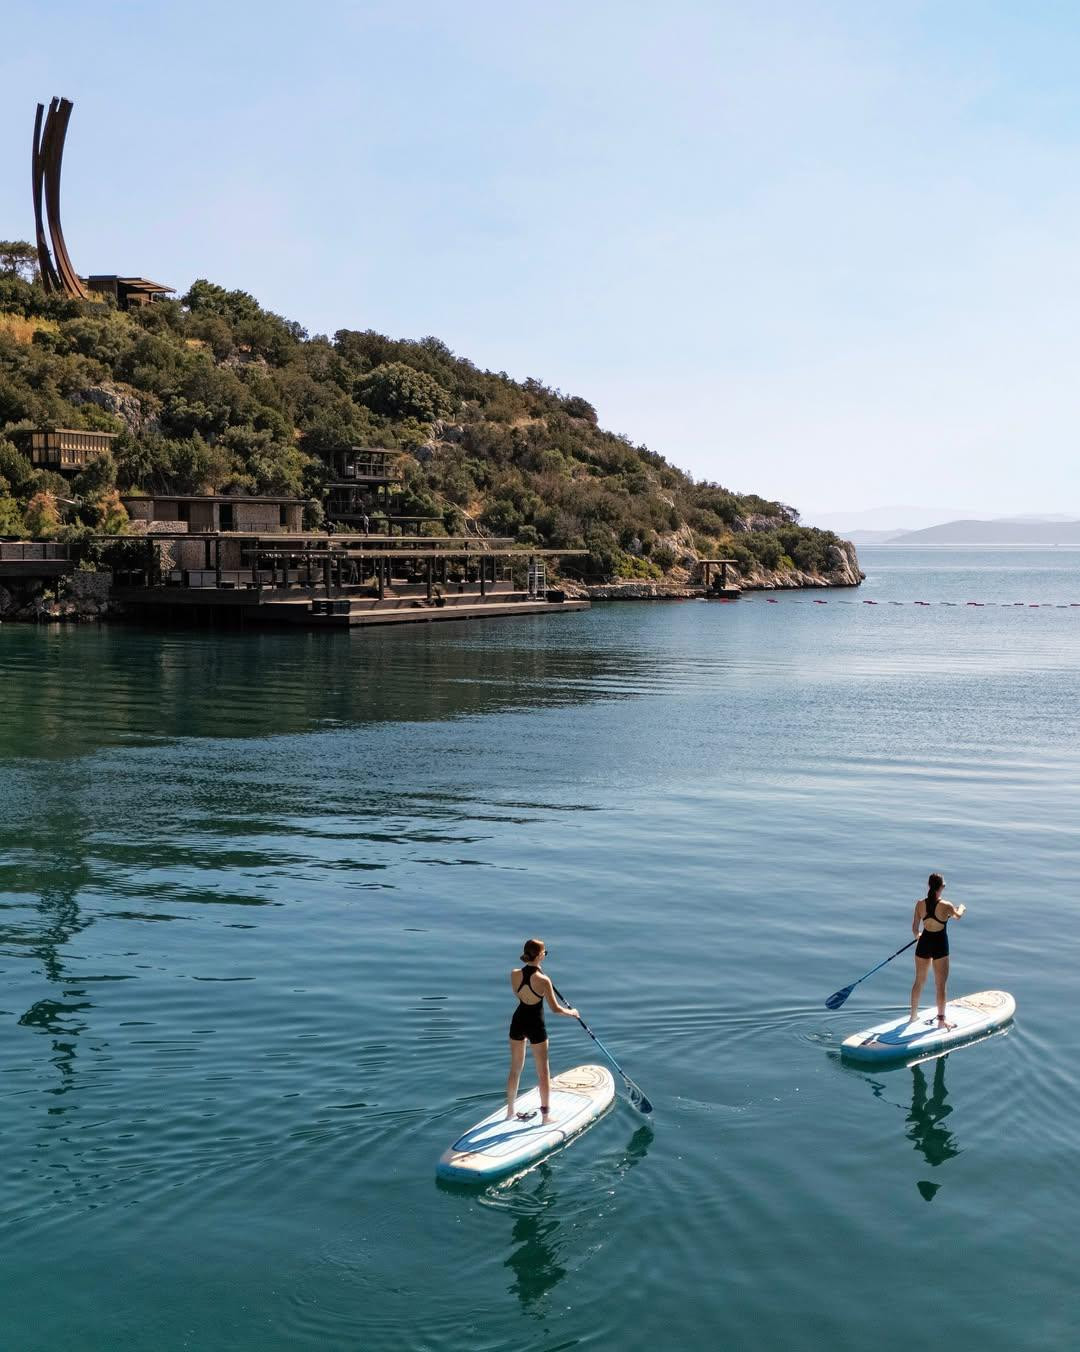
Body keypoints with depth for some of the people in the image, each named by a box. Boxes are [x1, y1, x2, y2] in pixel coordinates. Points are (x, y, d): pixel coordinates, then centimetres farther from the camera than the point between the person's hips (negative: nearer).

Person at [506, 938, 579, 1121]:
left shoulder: (514, 974, -9)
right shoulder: (543, 980, -23)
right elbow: (555, 1008, -17)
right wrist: (571, 1012, 3)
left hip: (518, 1022, 5)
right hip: (535, 1025, -5)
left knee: (515, 1069, 19)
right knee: (543, 1072, 10)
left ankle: (510, 1112, 30)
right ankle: (545, 1115, 17)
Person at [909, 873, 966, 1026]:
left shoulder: (920, 904, -8)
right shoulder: (946, 905, -17)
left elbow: (915, 929, 0)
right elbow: (957, 916, 7)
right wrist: (961, 908, 31)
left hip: (924, 943, 4)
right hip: (940, 945, -4)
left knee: (919, 982, 19)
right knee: (941, 985, 7)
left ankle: (913, 1015, 30)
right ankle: (941, 1019, 13)